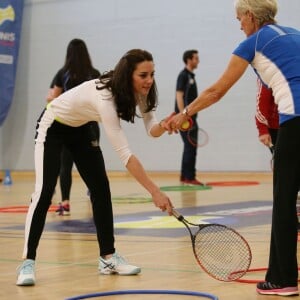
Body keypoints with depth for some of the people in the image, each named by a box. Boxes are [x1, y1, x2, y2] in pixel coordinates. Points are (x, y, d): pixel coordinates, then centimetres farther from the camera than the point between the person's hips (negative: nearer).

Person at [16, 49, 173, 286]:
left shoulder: (138, 91, -18)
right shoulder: (105, 97, -40)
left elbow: (152, 129, -14)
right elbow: (125, 154, -43)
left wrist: (163, 126, -39)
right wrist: (155, 192, -45)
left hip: (80, 128, 8)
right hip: (53, 126, -8)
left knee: (101, 188, 0)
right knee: (44, 191, -17)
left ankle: (108, 257, 5)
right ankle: (28, 263, -12)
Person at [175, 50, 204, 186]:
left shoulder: (191, 76, 17)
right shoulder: (183, 75, -9)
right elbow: (179, 96, -16)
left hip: (191, 117, 9)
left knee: (191, 148, 9)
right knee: (189, 148, -9)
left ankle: (187, 177, 13)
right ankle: (187, 177, -8)